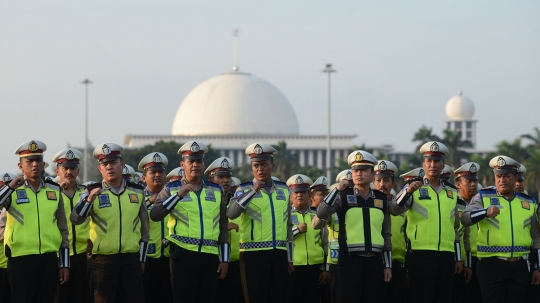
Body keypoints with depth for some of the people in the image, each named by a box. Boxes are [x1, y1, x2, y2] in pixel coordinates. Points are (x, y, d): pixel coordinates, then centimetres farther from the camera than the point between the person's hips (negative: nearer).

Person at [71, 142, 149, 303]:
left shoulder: (137, 192, 8)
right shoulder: (93, 192, 0)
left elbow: (144, 228, 14)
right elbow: (76, 219, -14)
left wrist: (142, 259, 11)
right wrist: (90, 199, -30)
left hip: (132, 259, 2)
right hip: (102, 259, -2)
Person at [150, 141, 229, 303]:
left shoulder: (216, 190, 14)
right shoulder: (172, 189, 5)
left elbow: (223, 227, 15)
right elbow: (155, 215, -10)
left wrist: (225, 259, 10)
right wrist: (179, 195, -20)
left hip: (210, 257, 3)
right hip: (184, 255, -3)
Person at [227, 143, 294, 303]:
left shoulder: (284, 190, 13)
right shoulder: (245, 189, 1)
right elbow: (231, 213, -18)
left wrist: (289, 258, 16)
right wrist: (254, 190, -22)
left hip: (279, 253, 4)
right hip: (255, 254, -4)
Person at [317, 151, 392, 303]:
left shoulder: (382, 199, 11)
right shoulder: (343, 196, 2)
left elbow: (387, 235, 14)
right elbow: (321, 214, -13)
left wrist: (388, 265, 10)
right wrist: (337, 190, -15)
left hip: (375, 261, 3)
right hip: (350, 261, -3)